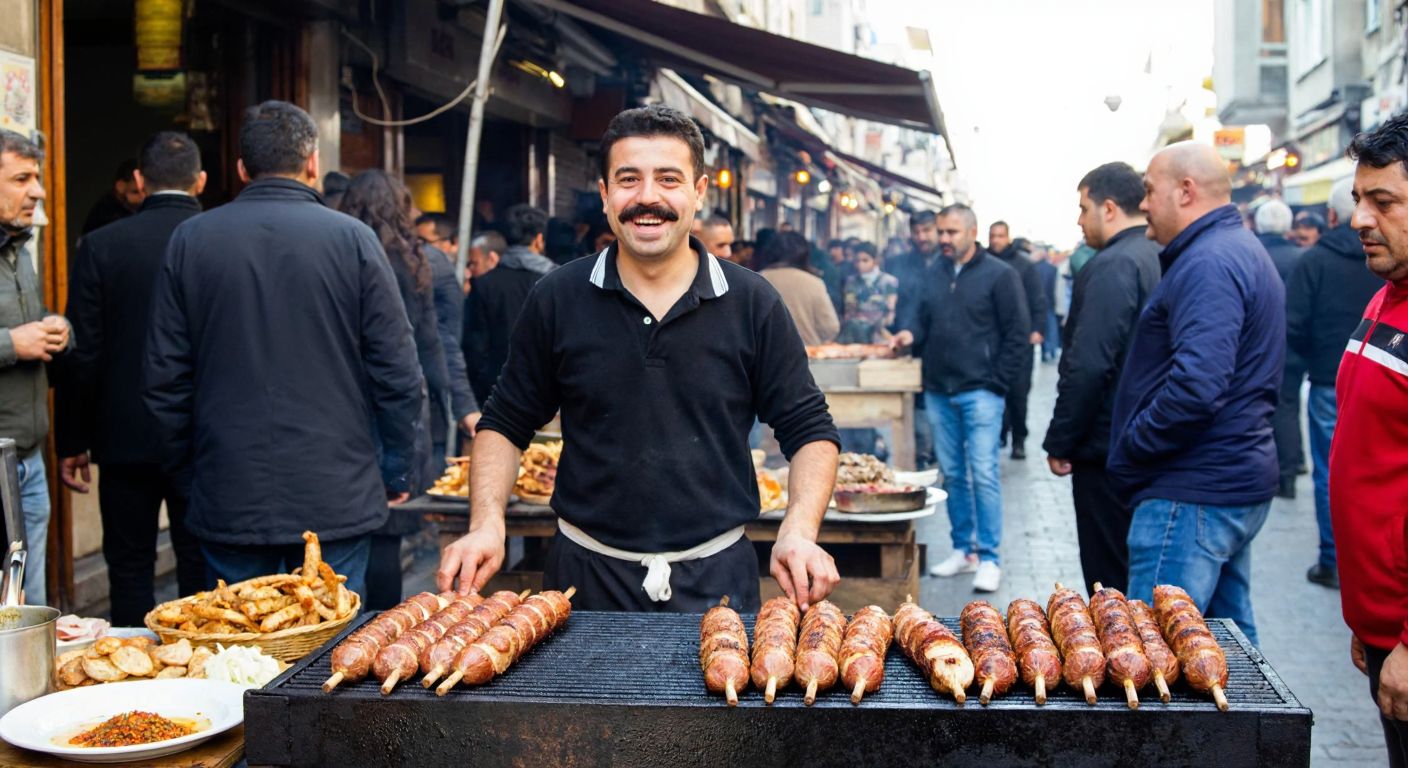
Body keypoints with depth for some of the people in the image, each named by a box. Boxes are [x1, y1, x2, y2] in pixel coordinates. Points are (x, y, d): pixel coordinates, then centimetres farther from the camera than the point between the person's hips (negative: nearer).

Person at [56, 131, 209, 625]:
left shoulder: (101, 246, -5)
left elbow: (82, 354, -5)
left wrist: (72, 441, 4)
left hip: (127, 437, 0)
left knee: (129, 567, 10)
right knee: (201, 566, 10)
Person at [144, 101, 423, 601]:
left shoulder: (189, 240, 1)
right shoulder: (352, 239, -5)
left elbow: (164, 378, 4)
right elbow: (398, 373, -5)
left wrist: (184, 475, 15)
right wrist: (397, 472, 7)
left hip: (227, 503, 2)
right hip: (335, 501, -2)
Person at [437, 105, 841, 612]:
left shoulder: (752, 304, -4)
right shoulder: (557, 300, -2)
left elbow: (809, 429, 0)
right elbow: (504, 423, 6)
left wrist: (799, 534, -16)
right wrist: (486, 524, -9)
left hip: (717, 576, -1)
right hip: (586, 575, 1)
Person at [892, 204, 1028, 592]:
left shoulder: (999, 275, -5)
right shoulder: (937, 272, 12)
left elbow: (1018, 334, -6)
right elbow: (922, 315, 17)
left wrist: (997, 383, -9)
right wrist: (909, 331, -7)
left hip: (979, 392, -6)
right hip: (939, 392, 6)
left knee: (983, 474, -7)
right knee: (952, 473, 10)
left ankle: (988, 558, -1)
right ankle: (963, 550, 20)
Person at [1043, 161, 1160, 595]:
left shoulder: (1113, 266, -17)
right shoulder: (1162, 259, 11)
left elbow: (1088, 366, -23)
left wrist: (1059, 443, -15)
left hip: (1108, 447, -9)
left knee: (1111, 580, -1)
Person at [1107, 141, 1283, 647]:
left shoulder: (1208, 264, -17)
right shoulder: (1244, 250, 17)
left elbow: (1197, 386, -29)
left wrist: (1130, 445, -15)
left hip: (1193, 495, -11)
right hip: (1237, 483, 11)